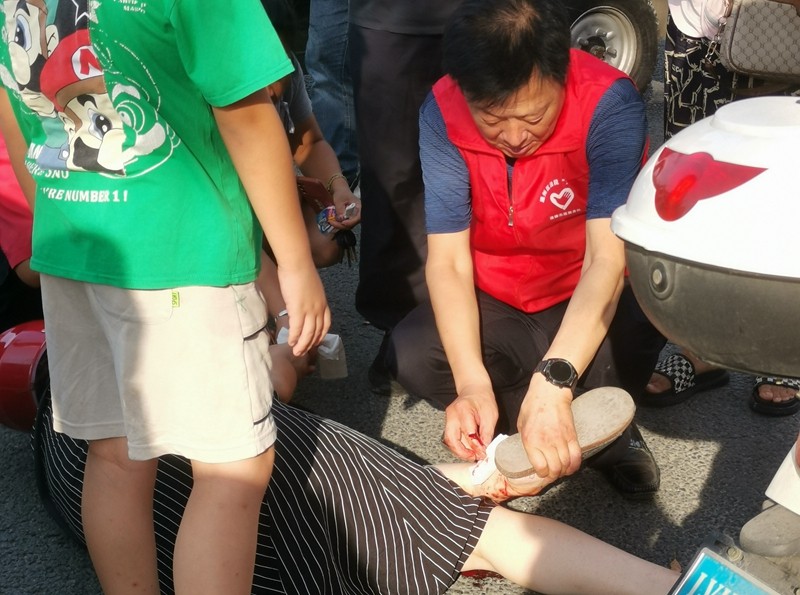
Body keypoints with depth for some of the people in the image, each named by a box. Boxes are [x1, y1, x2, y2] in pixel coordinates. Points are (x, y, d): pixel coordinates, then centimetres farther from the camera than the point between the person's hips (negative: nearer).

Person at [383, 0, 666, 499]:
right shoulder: (442, 114, -19)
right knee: (411, 356, -24)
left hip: (592, 301, -2)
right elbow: (448, 260, -21)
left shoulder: (608, 103, -27)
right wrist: (472, 383, -36)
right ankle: (593, 427, -8)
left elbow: (607, 259, -33)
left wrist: (552, 384, -46)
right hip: (496, 302, 3)